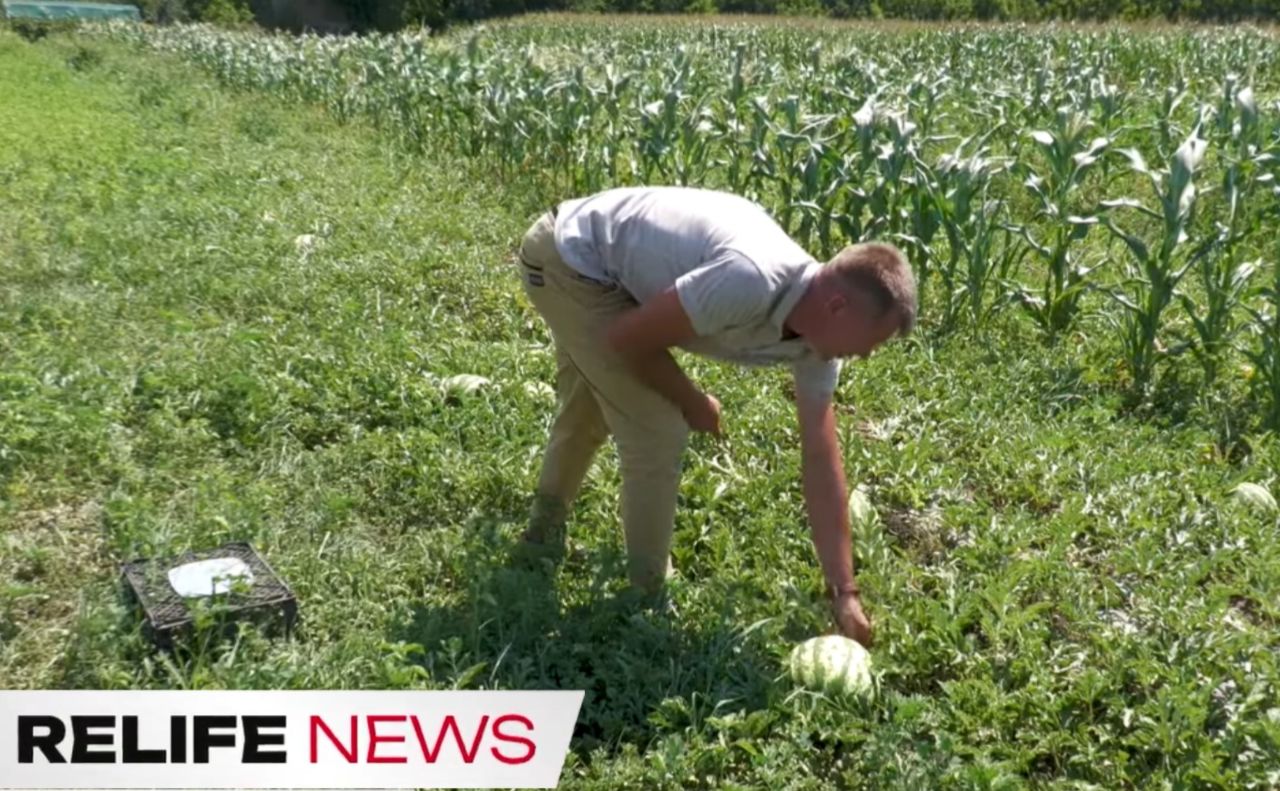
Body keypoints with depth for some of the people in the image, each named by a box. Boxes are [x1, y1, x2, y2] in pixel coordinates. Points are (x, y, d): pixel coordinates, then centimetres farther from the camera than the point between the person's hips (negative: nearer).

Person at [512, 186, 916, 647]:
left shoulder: (816, 340, -9)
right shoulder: (754, 282, -36)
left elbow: (821, 460, -5)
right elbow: (629, 338, -25)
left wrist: (844, 590, -5)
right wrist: (692, 403, -8)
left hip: (593, 268, 9)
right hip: (569, 256, -9)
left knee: (588, 411, 28)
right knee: (658, 430, -8)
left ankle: (545, 531, 53)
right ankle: (649, 592, 12)